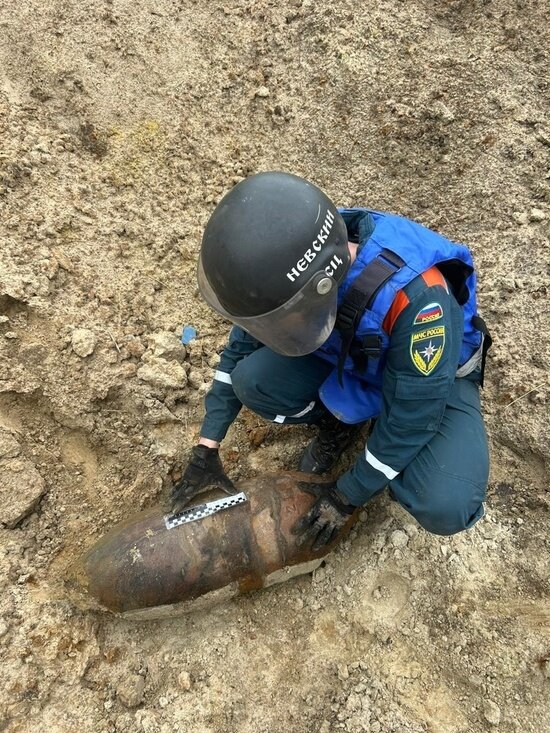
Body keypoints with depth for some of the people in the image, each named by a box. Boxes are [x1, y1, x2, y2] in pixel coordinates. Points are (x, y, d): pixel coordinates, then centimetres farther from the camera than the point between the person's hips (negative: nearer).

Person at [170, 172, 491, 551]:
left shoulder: (415, 296, -41)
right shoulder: (286, 264, -24)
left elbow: (411, 417, -28)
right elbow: (242, 346, -8)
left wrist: (347, 496, -16)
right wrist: (207, 448, -5)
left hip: (432, 378, -3)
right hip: (347, 354, 4)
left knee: (446, 508, -27)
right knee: (251, 381, -21)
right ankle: (340, 420, 7)